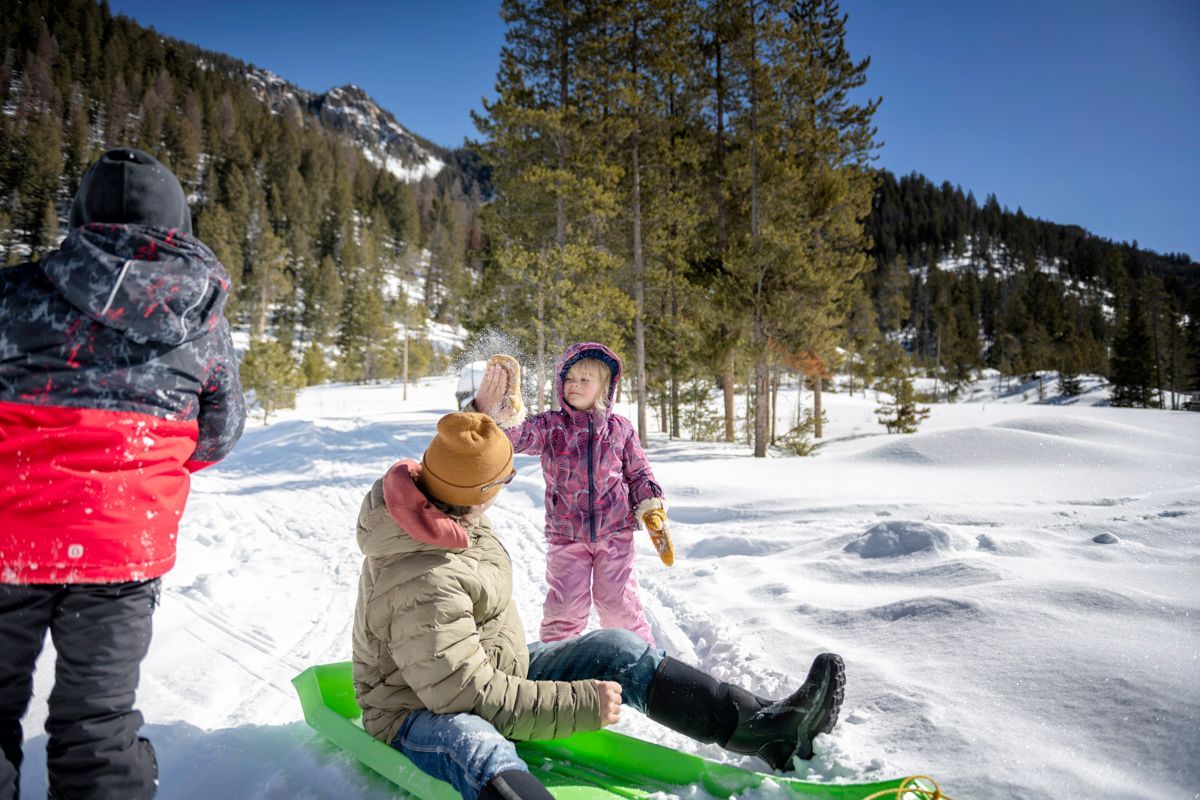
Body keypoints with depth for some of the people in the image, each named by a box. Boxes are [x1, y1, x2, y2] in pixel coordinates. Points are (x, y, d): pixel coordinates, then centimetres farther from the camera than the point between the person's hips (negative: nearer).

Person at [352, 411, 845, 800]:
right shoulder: (426, 588, -36)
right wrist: (581, 703, -28)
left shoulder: (429, 487, -8)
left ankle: (764, 727, -3)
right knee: (476, 749, -46)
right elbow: (470, 697, -33)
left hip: (494, 671, 10)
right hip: (421, 711, -9)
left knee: (616, 650, -5)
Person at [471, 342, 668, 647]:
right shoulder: (550, 426, -2)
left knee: (618, 601, 5)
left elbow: (639, 474, 10)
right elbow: (517, 436, -21)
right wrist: (490, 410, -39)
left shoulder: (621, 428, 2)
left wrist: (653, 511, 2)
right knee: (565, 606, 3)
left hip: (615, 532, 0)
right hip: (565, 535, 0)